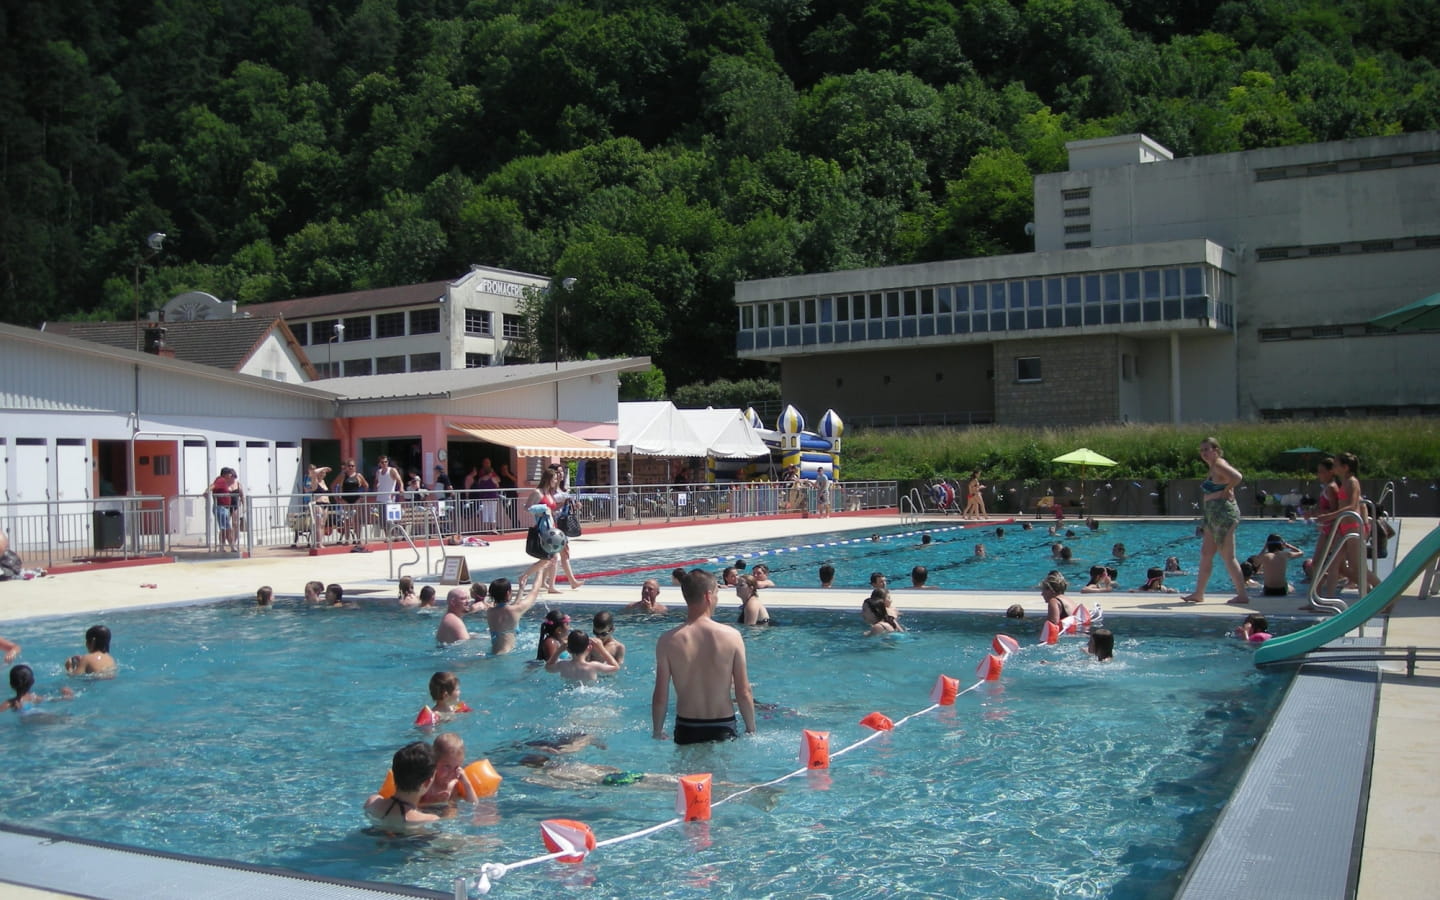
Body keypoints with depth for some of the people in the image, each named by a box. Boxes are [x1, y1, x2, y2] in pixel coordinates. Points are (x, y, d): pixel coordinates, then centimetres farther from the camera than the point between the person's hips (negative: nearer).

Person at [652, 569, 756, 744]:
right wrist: (751, 729, 8)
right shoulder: (731, 636, -10)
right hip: (723, 728, 0)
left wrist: (657, 732, 11)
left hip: (686, 729, 1)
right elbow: (744, 693, -6)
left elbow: (660, 697, -5)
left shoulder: (668, 641, -9)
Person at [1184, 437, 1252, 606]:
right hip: (1214, 515, 11)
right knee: (1205, 554, 13)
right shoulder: (1214, 467, 15)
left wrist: (1225, 491, -16)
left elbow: (1237, 477, -29)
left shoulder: (1219, 465, -14)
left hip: (1224, 514, -11)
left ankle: (1242, 595, 0)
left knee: (1228, 557, -6)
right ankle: (1198, 594, 19)